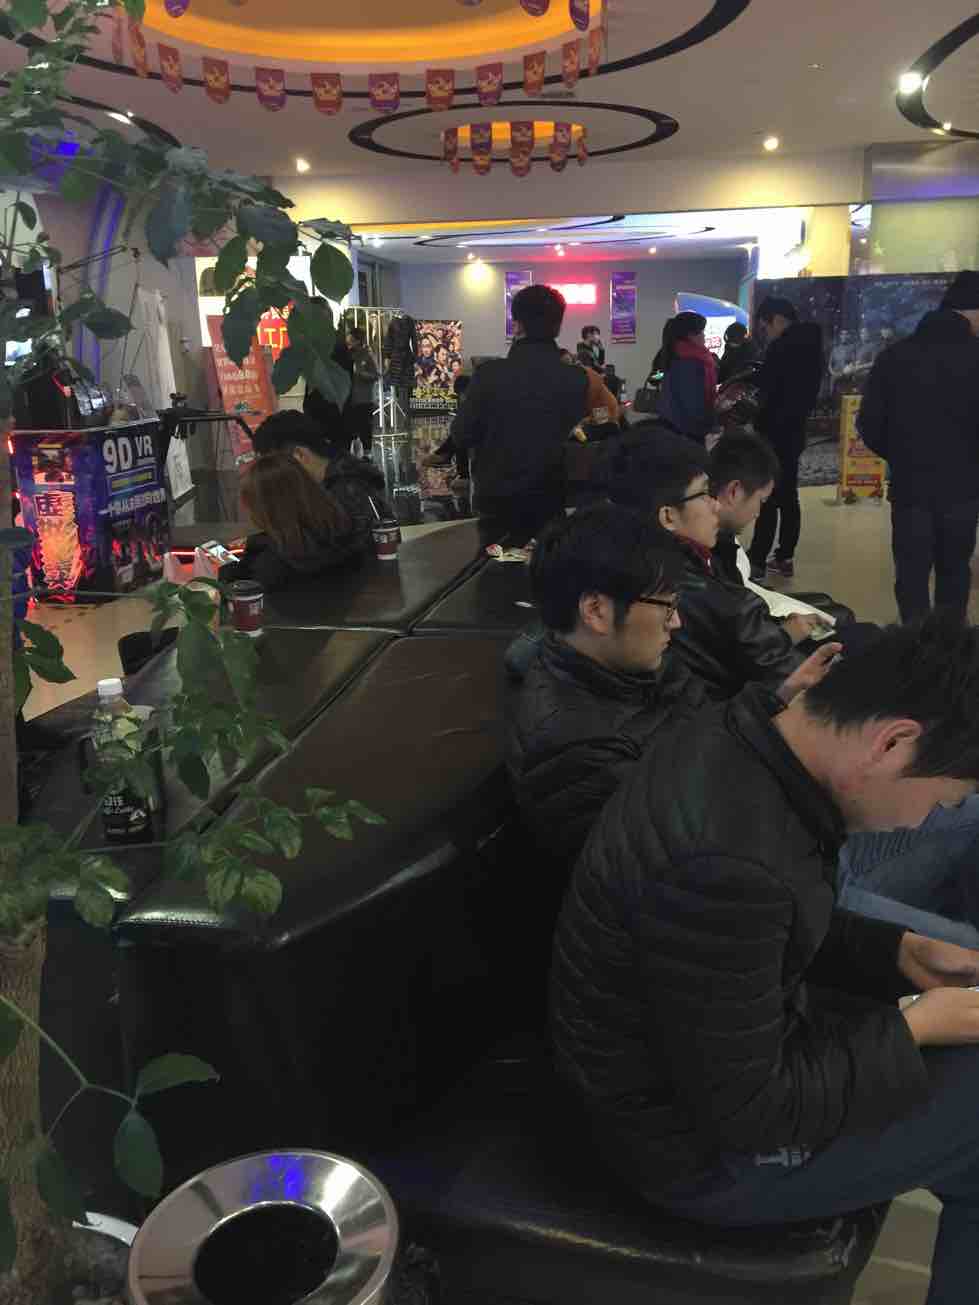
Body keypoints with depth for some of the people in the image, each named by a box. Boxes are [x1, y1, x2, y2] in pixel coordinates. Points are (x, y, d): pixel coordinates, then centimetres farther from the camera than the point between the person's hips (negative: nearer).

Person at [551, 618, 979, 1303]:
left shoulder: (738, 741, -9)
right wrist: (914, 1028, -15)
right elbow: (748, 1111, -25)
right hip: (707, 1143, -8)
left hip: (716, 1048, 9)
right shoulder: (725, 864, -37)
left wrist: (899, 949, 0)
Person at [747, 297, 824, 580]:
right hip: (794, 431, 9)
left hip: (776, 433, -9)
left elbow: (771, 394, -18)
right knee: (788, 496, 12)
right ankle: (785, 557, 18)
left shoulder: (783, 347, -16)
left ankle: (757, 561, -3)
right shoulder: (809, 344, 12)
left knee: (768, 498, -6)